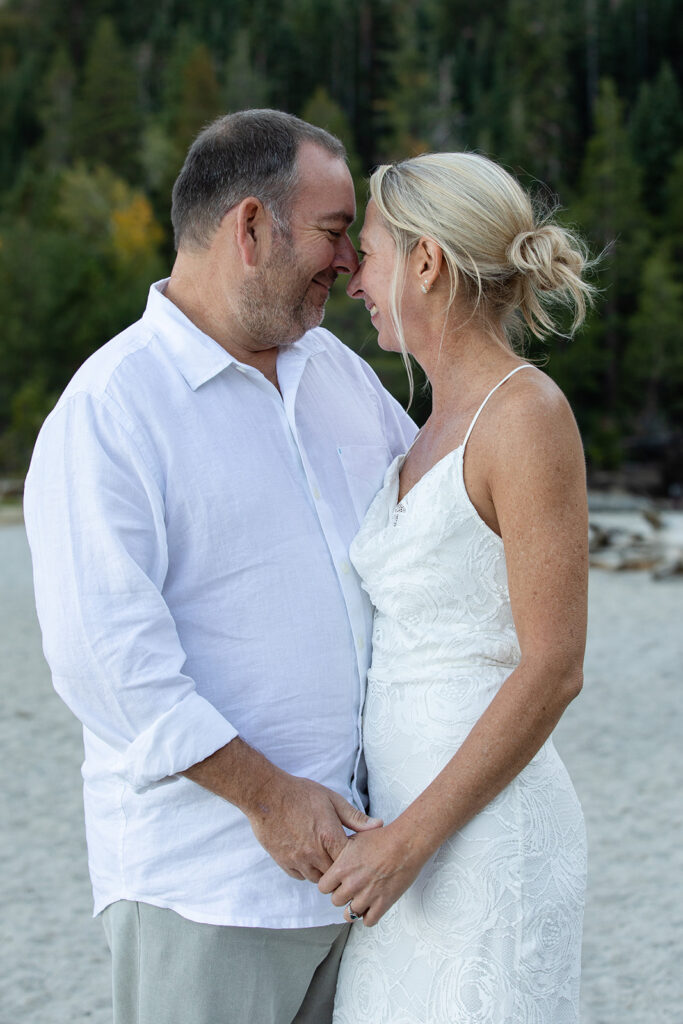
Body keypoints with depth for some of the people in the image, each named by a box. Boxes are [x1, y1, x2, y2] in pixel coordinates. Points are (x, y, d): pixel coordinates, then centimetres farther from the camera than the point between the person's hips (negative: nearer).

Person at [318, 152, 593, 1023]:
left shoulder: (529, 414, -15)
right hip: (407, 829, 9)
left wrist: (409, 840, -17)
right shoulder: (441, 427, 12)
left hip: (487, 841, -9)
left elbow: (554, 670, -18)